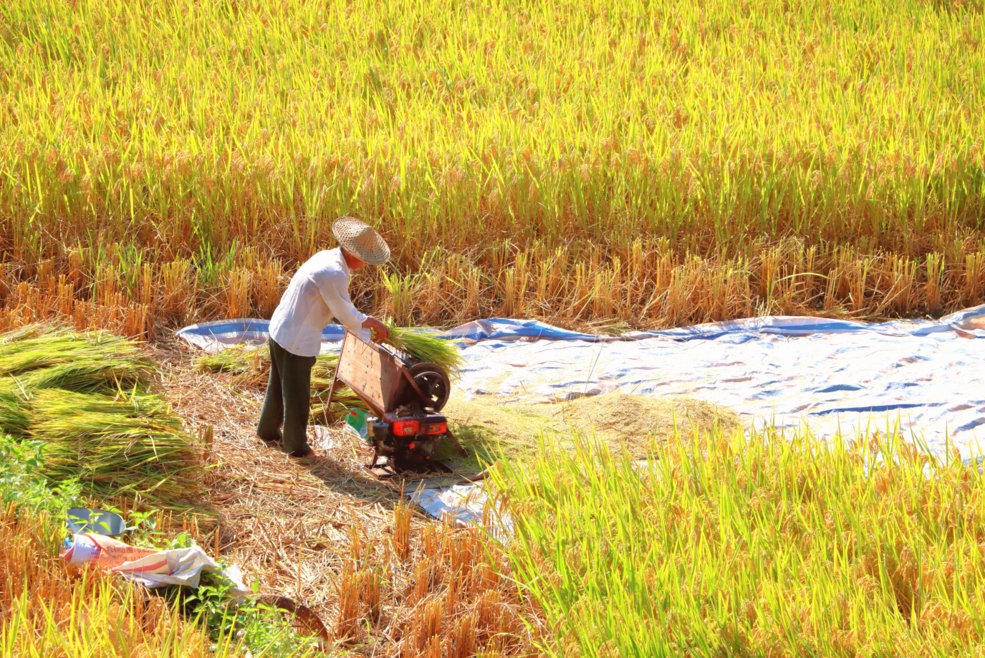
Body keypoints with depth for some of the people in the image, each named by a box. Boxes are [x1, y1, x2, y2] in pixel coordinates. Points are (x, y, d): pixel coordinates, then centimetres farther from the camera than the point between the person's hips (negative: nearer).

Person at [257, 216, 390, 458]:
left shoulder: (326, 257, 3)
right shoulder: (334, 274, -27)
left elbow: (342, 308, 13)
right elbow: (346, 315, -15)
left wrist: (366, 322, 13)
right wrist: (372, 322, 2)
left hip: (280, 329, 9)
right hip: (297, 340, -9)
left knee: (279, 385, 27)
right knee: (297, 394, 10)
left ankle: (268, 430, 45)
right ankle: (296, 445, 26)